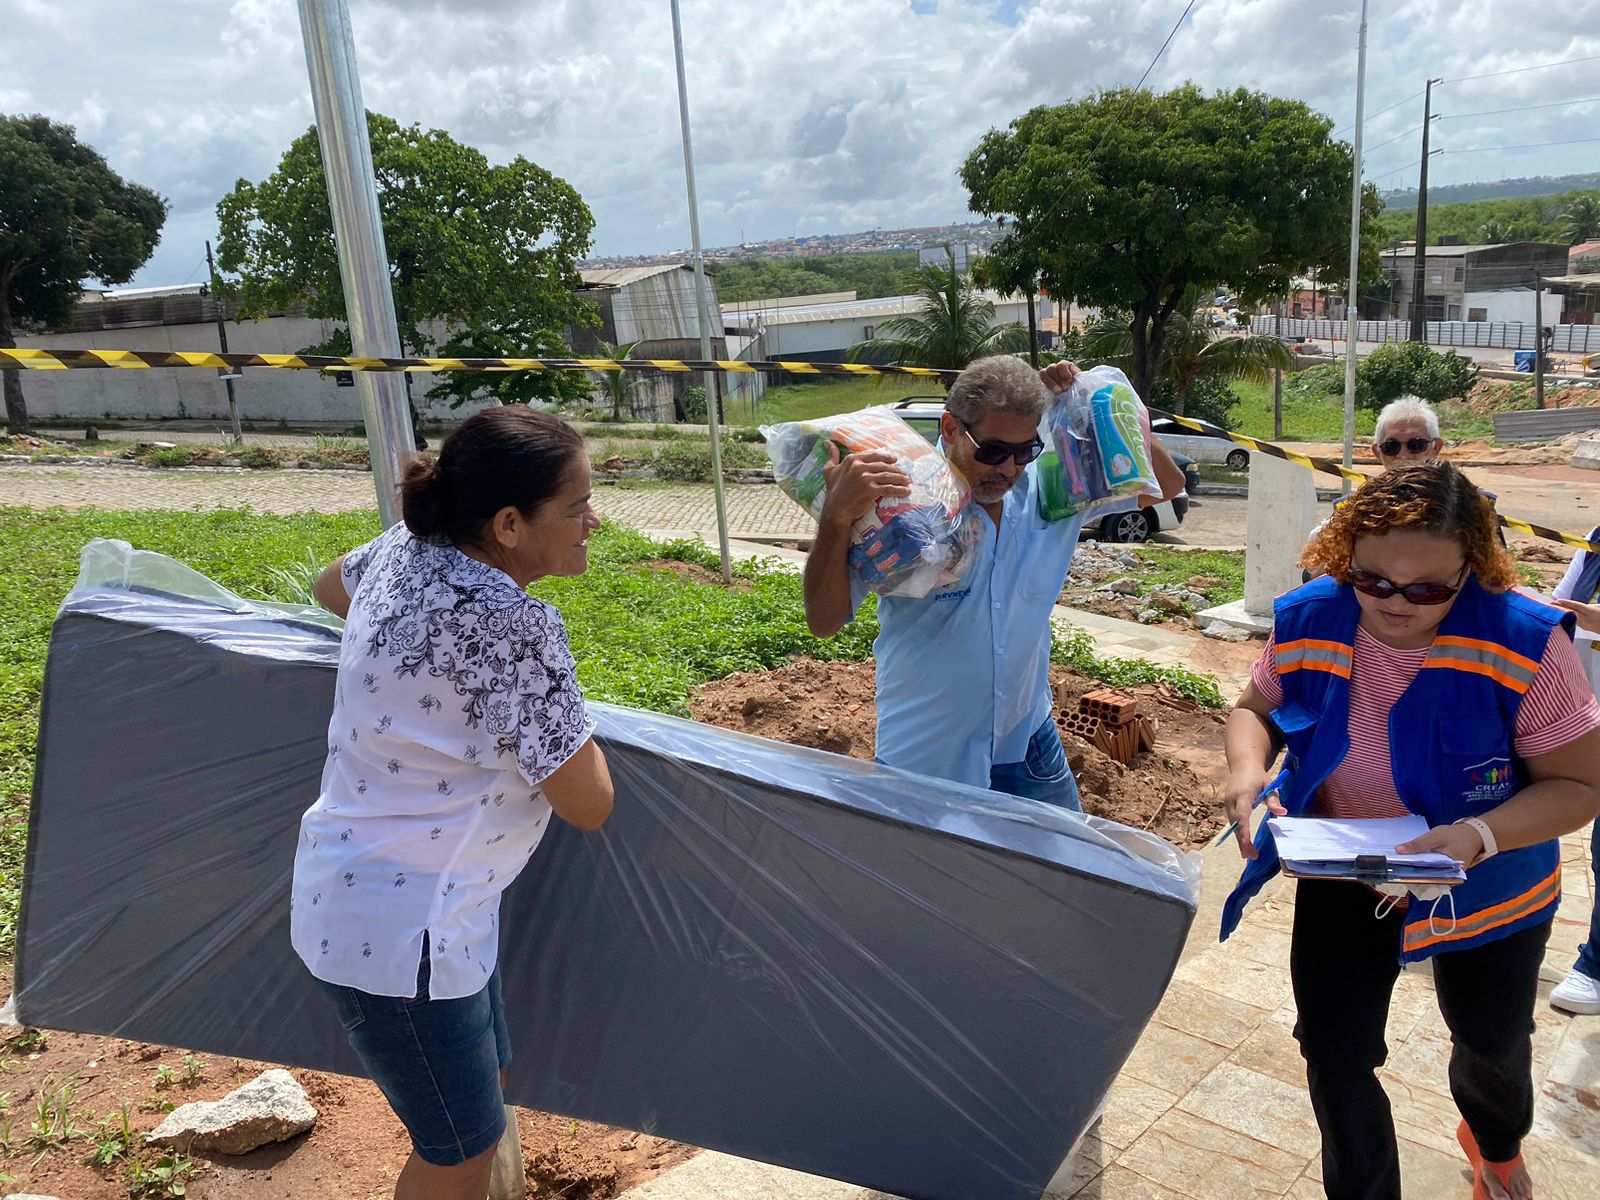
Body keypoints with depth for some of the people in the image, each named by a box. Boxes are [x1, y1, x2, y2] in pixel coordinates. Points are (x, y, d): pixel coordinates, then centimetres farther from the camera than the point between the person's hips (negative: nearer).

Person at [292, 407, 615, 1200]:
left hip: (346, 892, 9)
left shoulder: (402, 549, -4)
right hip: (399, 932, -9)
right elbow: (589, 804, -18)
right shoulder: (515, 628, -29)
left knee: (484, 1084, 26)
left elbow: (331, 587, 22)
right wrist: (559, 705, -2)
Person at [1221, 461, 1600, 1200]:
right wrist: (1247, 768, -24)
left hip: (1486, 890, 0)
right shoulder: (1306, 623, -20)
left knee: (1492, 1043, 26)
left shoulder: (1525, 645, -30)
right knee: (1334, 1056, 3)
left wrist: (1480, 835, -39)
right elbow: (1255, 708, -2)